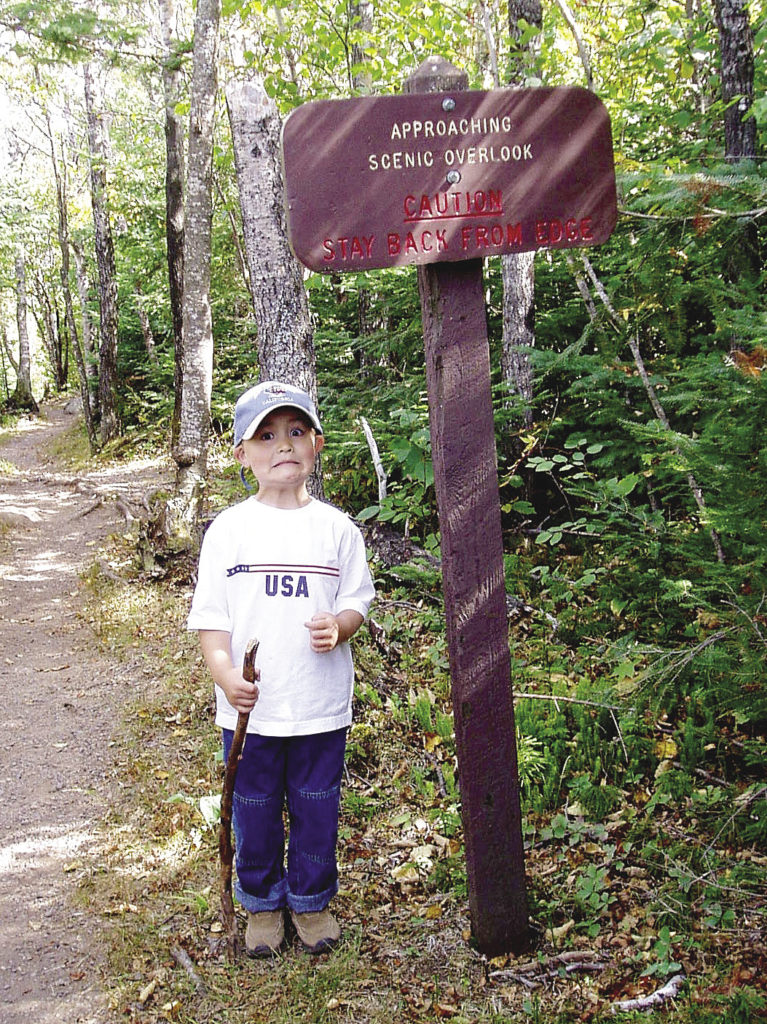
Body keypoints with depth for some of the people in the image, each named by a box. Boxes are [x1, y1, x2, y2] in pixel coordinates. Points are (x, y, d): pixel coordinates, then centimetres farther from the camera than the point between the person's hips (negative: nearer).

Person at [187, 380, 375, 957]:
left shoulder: (336, 528, 0)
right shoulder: (229, 529, -3)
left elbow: (357, 601, 5)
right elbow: (211, 615, -3)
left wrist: (338, 626, -17)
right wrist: (225, 673, -19)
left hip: (322, 705, 1)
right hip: (249, 706, 0)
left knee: (316, 808, 13)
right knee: (255, 810, 14)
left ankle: (311, 899, 36)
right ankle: (262, 903, 36)